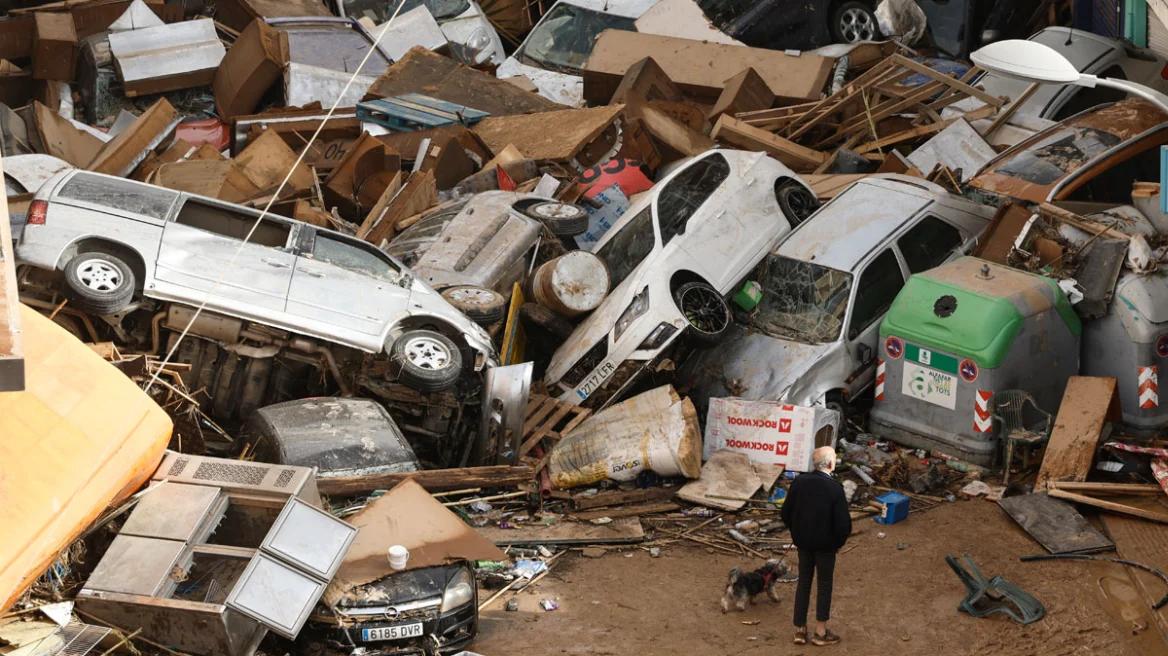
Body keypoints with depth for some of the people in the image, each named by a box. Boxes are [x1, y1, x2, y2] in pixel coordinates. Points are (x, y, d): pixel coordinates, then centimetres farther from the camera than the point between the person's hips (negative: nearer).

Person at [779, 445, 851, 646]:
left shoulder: (799, 482, -9)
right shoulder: (835, 488, -21)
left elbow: (786, 513, -1)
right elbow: (843, 523, -20)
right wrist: (839, 541, -1)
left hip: (803, 541, 4)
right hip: (825, 544, -4)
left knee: (804, 582, 16)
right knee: (824, 584, 12)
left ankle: (800, 630, 20)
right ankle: (821, 632, 19)